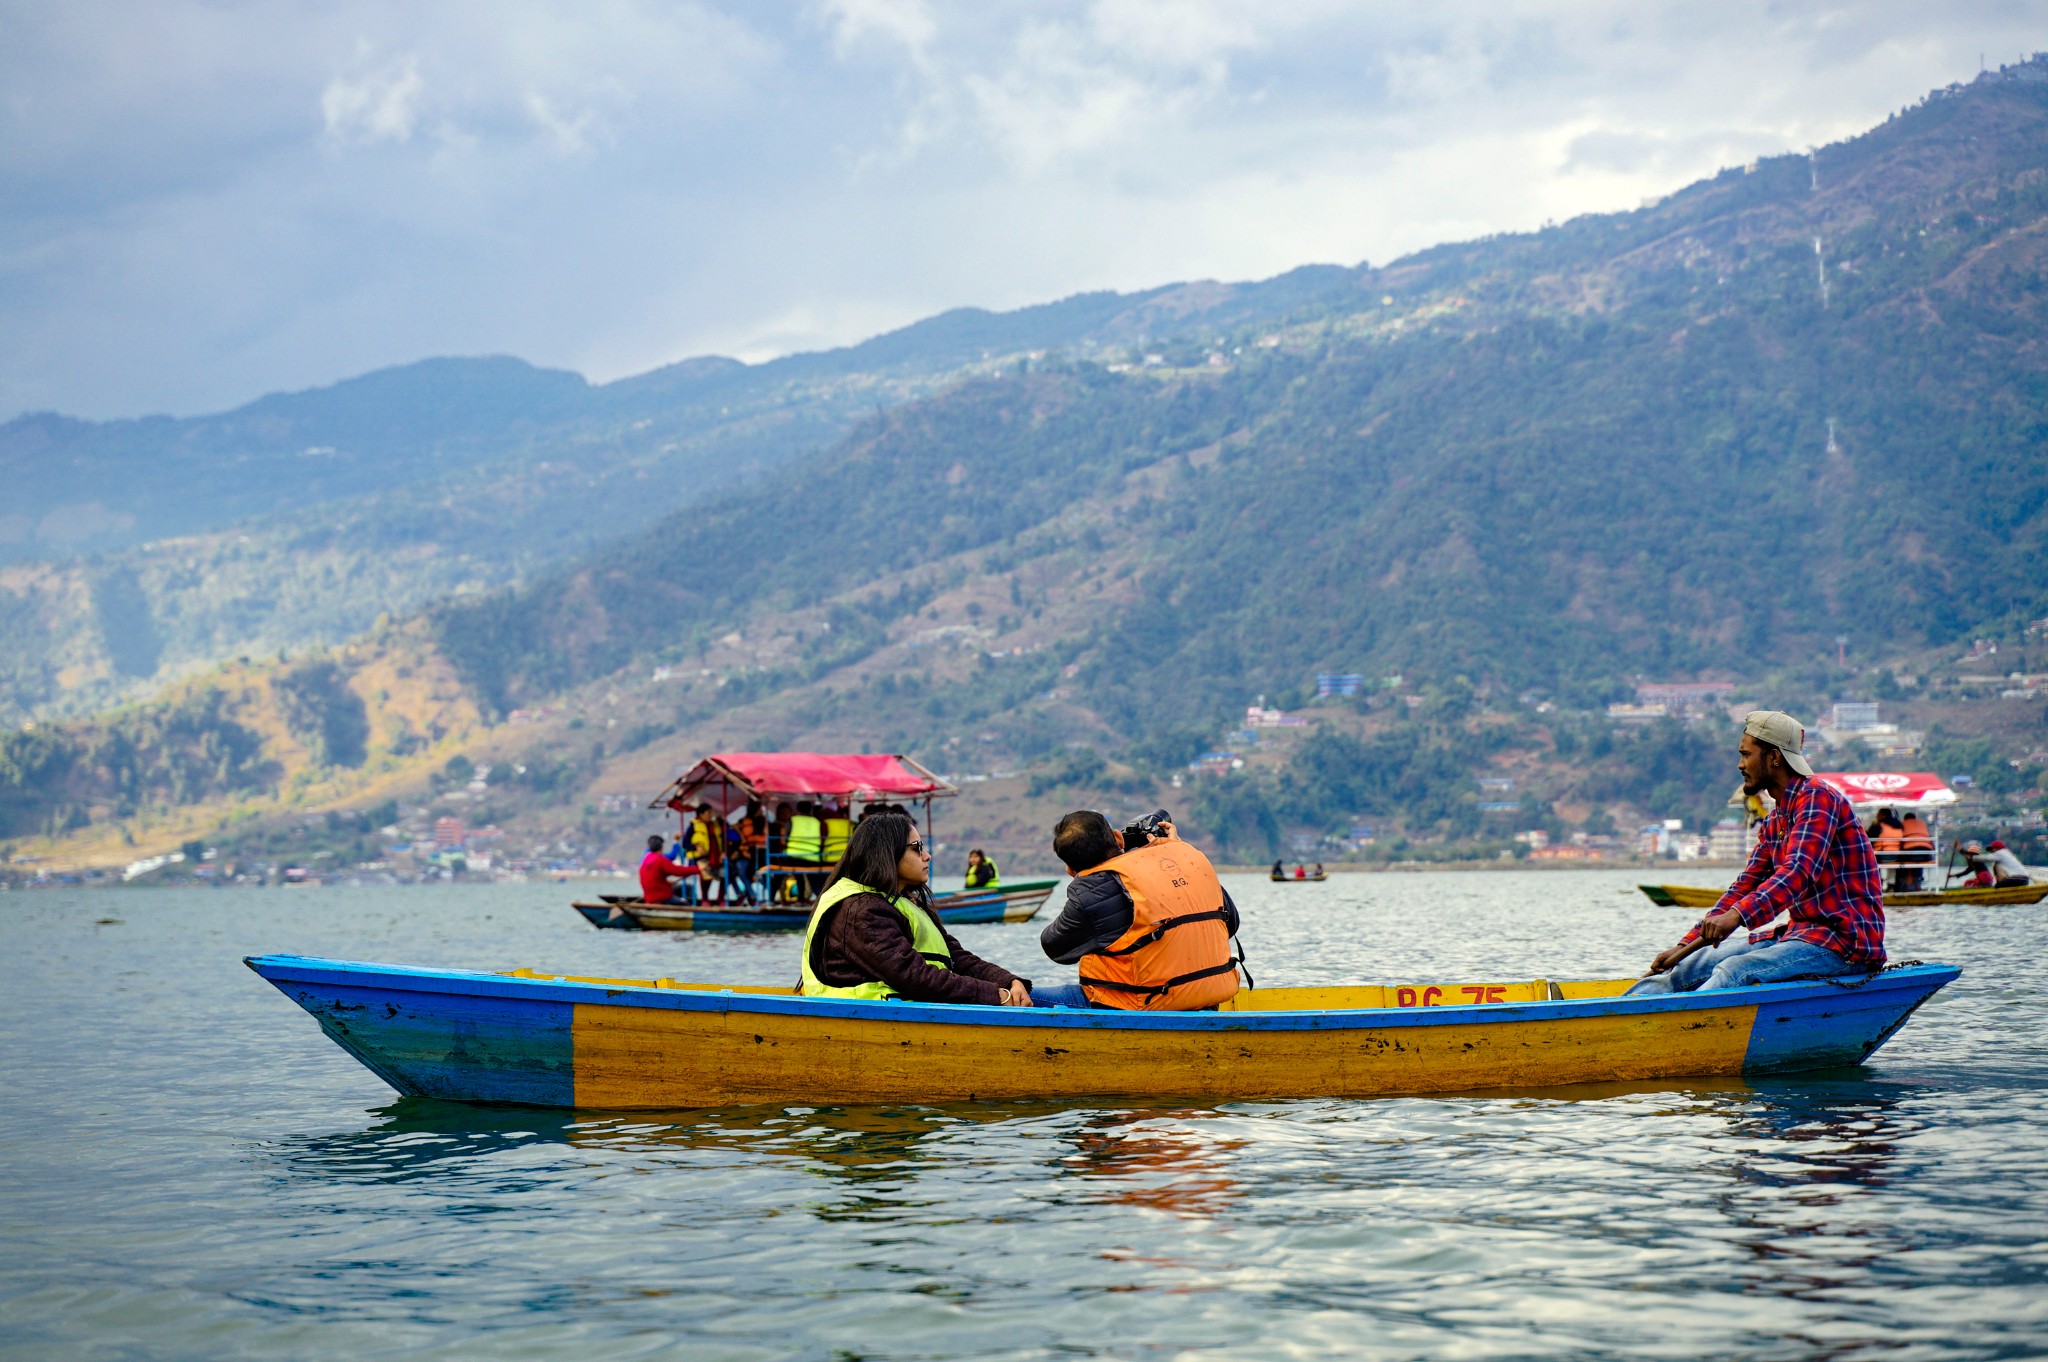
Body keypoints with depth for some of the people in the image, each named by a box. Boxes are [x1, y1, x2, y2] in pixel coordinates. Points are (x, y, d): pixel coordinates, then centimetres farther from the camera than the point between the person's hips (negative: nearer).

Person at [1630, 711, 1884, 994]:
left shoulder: (1817, 796, -11)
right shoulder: (1774, 824, 18)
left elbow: (1798, 873, -25)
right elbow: (1745, 887, 18)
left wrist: (1737, 915, -39)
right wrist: (1685, 945, 10)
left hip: (1847, 941, -9)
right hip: (1802, 934, 9)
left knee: (1734, 972, -30)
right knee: (1689, 966, 0)